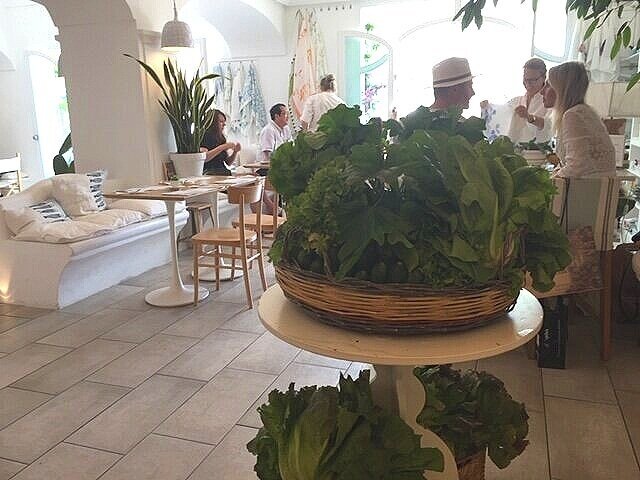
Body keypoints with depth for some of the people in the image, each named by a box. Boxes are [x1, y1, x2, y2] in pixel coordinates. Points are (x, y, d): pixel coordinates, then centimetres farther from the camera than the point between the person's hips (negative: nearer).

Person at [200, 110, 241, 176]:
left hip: (224, 173, 7)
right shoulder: (204, 136, -1)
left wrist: (235, 152, 3)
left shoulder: (222, 139, 19)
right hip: (210, 173, -7)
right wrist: (222, 147, -18)